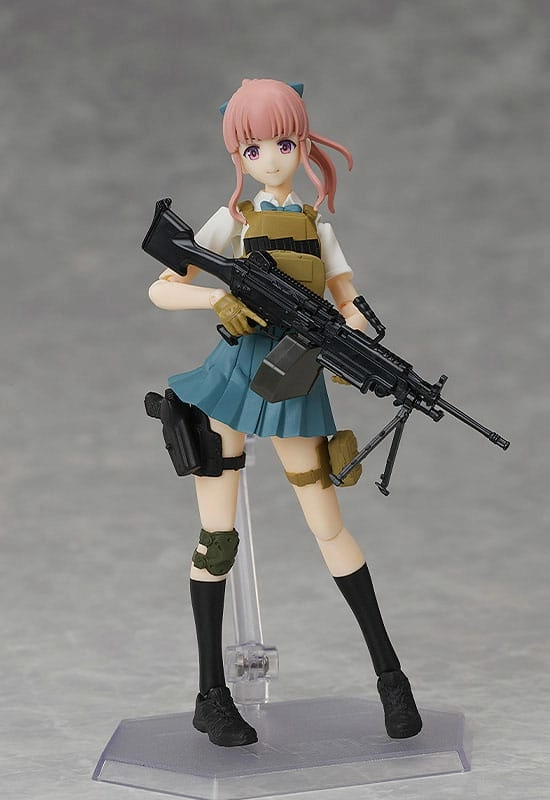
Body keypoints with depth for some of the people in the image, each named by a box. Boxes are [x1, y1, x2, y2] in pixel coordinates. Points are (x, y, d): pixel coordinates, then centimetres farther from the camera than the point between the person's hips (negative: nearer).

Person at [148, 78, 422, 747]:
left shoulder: (316, 226, 10)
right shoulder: (233, 219, 2)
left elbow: (352, 308, 5)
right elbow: (161, 290, -3)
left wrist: (349, 333, -18)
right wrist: (218, 298, -21)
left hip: (294, 387, 2)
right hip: (235, 374, -2)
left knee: (329, 525, 4)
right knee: (216, 535, 1)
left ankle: (389, 674, 12)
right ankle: (212, 695, 9)